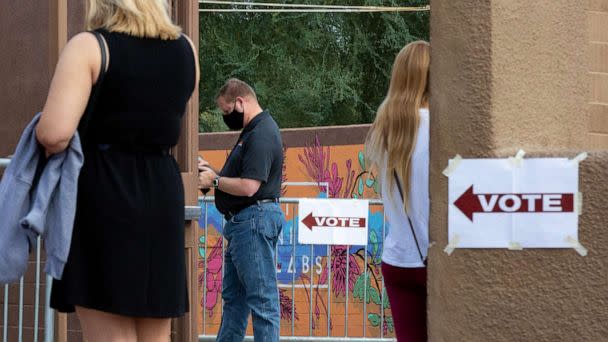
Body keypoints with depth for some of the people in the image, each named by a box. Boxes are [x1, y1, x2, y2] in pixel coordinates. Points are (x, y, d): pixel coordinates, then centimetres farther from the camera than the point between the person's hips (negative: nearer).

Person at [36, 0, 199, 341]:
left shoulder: (89, 47, -7)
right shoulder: (186, 50, 9)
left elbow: (55, 134, -18)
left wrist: (42, 138, 2)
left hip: (103, 193, -5)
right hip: (162, 196, 5)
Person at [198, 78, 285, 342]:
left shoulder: (261, 134, -16)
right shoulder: (253, 130, 18)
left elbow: (248, 186, -23)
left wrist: (214, 181, -9)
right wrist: (213, 172, 9)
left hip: (254, 219, -11)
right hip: (243, 221, 11)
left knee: (261, 298, -7)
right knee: (233, 296, 15)